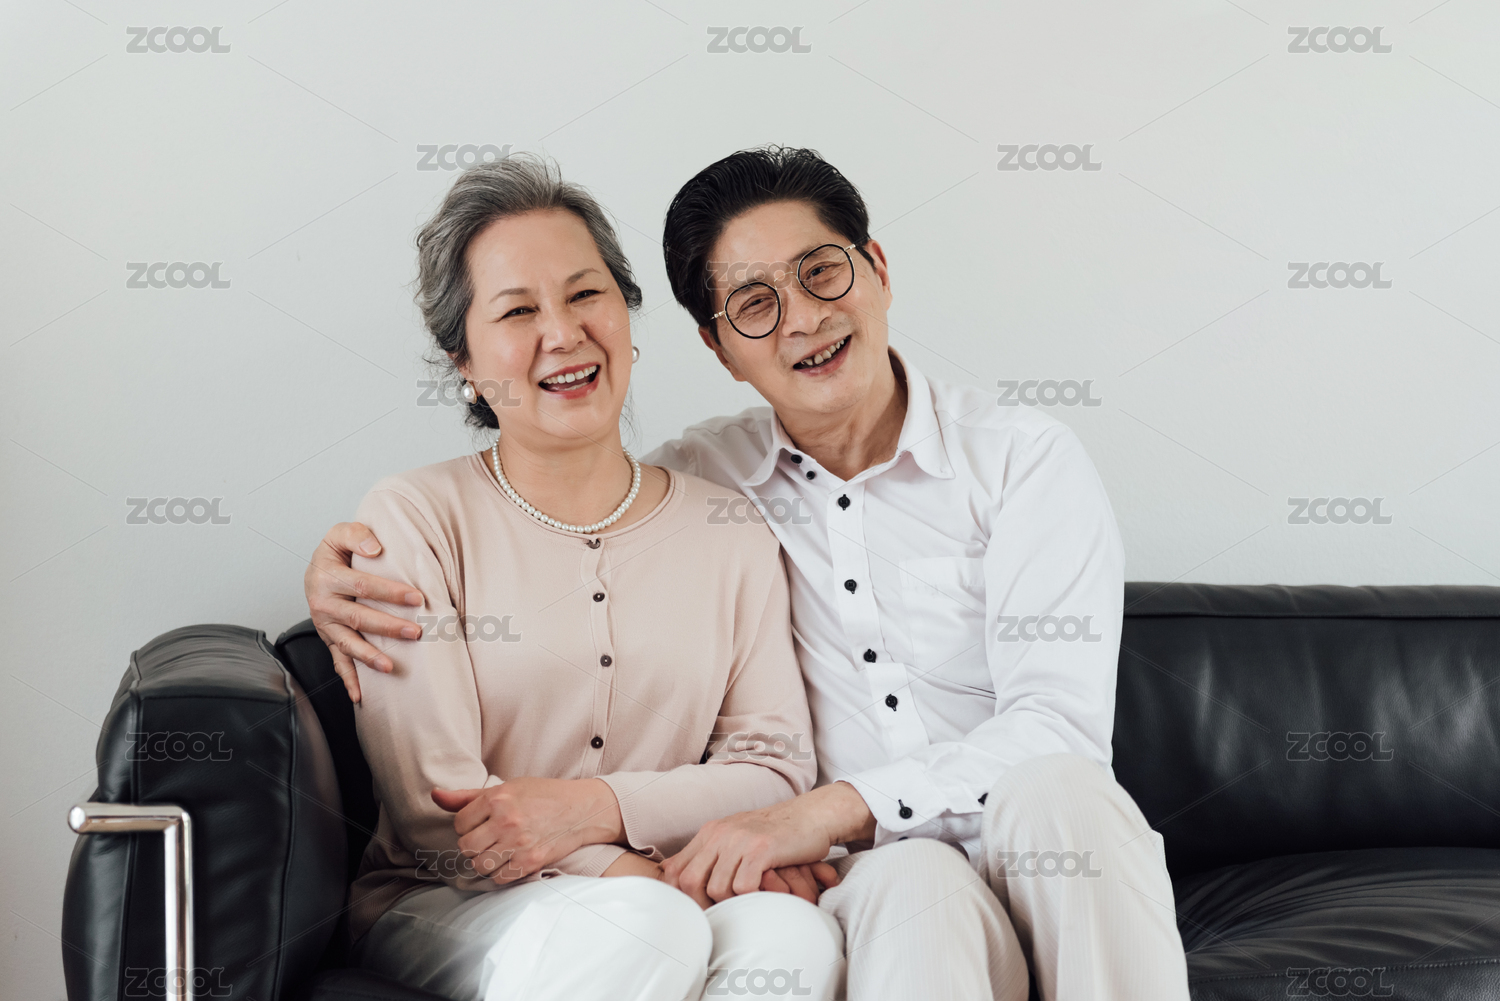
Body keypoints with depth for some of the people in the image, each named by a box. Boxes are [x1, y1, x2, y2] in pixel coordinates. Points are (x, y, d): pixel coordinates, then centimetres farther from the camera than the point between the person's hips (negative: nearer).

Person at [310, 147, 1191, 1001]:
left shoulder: (1026, 459, 0)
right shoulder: (698, 481, 8)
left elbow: (1061, 726, -11)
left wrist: (834, 808, -23)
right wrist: (345, 570, -2)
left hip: (1041, 864, 2)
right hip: (866, 878, -2)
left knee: (1055, 790, -35)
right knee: (915, 882, -38)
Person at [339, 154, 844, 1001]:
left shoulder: (731, 531, 10)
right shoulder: (414, 519, -1)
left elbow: (778, 771, 3)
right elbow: (432, 814, -8)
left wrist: (599, 806, -15)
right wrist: (651, 886, -18)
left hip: (682, 906, 3)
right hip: (439, 921, -3)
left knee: (796, 933, -30)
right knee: (641, 925, -35)